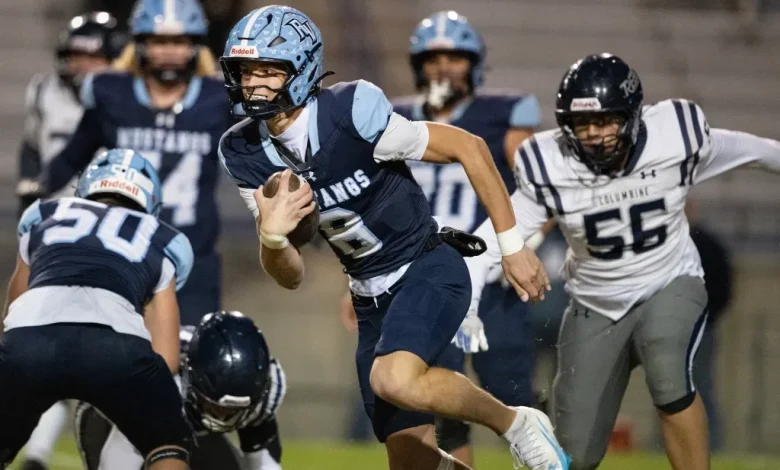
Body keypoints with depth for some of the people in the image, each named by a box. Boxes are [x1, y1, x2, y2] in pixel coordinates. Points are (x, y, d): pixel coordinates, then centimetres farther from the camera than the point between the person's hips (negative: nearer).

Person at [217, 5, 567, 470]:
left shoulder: (350, 113, -22)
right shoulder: (244, 153, -4)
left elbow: (468, 148, -13)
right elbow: (291, 276, 0)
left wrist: (513, 245, -11)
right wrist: (272, 236, -23)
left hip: (428, 270, -6)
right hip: (372, 298, 6)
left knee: (395, 378, -34)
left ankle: (515, 423, -9)